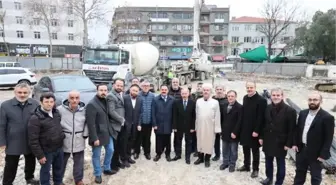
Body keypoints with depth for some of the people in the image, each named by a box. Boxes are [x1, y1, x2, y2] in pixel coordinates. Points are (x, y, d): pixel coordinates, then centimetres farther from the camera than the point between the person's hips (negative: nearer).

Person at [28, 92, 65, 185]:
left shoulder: (57, 112, 0)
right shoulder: (35, 118, -20)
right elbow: (33, 140, -19)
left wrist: (62, 136, 8)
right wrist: (40, 155, -17)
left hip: (59, 148, 6)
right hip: (46, 151, -6)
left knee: (59, 168, 22)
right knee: (45, 171, 12)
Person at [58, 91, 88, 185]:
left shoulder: (84, 110, -5)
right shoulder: (60, 109, -14)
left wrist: (85, 134, 2)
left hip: (79, 141, 2)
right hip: (64, 141, -2)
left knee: (79, 162, 16)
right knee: (62, 162, 17)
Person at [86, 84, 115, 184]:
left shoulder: (105, 101, 6)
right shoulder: (91, 104, -19)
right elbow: (90, 123, -21)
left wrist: (110, 129, 7)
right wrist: (94, 138, -21)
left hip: (107, 132, 8)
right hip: (98, 134, -8)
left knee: (110, 150, 19)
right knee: (96, 155, 8)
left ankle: (107, 169, 39)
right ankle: (97, 174, 26)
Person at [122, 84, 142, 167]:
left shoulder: (140, 100, 2)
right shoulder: (124, 98, -11)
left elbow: (140, 112, 3)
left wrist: (139, 123, -1)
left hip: (134, 124, 5)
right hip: (126, 124, -4)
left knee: (131, 141, 16)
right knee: (125, 141, 6)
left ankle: (128, 156, 32)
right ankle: (124, 158, 19)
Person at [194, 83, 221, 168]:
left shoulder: (215, 102, -8)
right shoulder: (198, 101, 1)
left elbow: (217, 116, -6)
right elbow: (196, 115, 5)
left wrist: (217, 128, -7)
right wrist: (195, 126, 6)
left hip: (210, 127, -3)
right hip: (200, 126, 3)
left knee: (209, 143, 7)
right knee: (200, 142, 13)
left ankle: (207, 159, 23)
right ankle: (200, 157, 29)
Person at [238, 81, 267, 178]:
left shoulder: (261, 100, -15)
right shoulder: (245, 98, 6)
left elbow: (261, 117, -17)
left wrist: (256, 130, -18)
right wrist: (241, 127, 8)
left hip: (254, 130, -6)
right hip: (244, 129, 6)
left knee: (255, 150, 8)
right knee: (245, 148, 16)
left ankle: (255, 169, 22)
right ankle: (246, 165, 32)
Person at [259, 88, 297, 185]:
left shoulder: (290, 111, -15)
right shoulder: (268, 108, 1)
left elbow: (292, 129, -14)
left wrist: (288, 144, -15)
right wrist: (261, 137, 6)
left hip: (280, 142, -5)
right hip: (268, 140, 5)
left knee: (280, 164, 12)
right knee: (268, 161, 19)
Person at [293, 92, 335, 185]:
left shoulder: (327, 117, -16)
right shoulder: (302, 113, 2)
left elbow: (328, 138, -15)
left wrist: (323, 154, -17)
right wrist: (295, 143, 3)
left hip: (316, 153, -5)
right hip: (301, 149, 5)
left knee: (315, 176, 14)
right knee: (299, 172, 21)